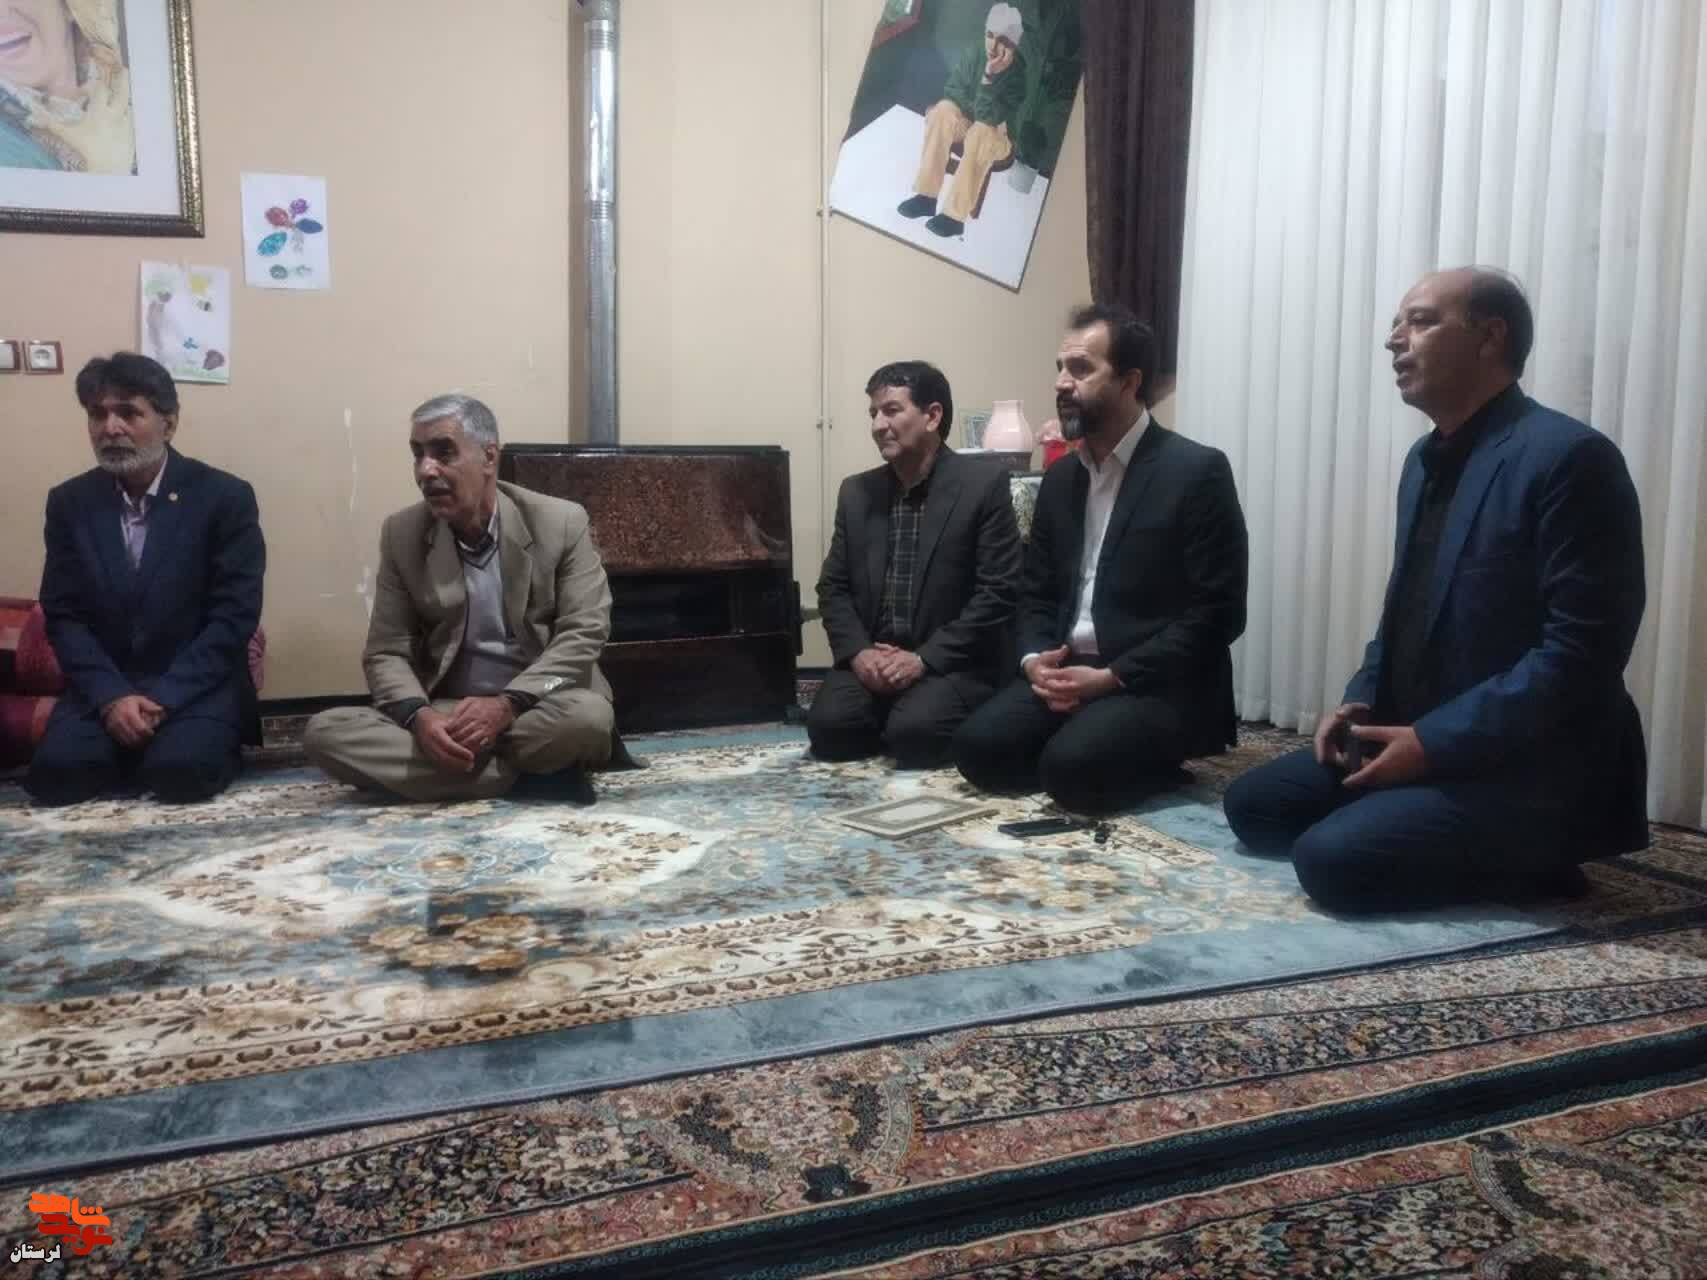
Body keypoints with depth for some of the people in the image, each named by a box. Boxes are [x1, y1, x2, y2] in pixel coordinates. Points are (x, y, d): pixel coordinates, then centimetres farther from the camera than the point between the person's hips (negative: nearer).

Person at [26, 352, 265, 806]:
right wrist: (111, 697, -15)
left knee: (179, 771, -30)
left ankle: (199, 741, 6)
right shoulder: (69, 502, 6)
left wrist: (163, 698, -19)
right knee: (54, 772, -24)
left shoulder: (225, 496, -6)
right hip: (102, 688, 3)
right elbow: (63, 615, 3)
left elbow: (234, 615, -10)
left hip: (197, 686, -3)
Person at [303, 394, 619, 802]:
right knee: (324, 732, -22)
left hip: (537, 707, -3)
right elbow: (386, 652, 1)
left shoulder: (562, 523, -5)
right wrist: (419, 716, -21)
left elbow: (584, 634, -9)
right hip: (445, 712, 4)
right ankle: (534, 770, -22)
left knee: (588, 716, -37)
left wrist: (507, 704, -23)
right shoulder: (401, 534, 2)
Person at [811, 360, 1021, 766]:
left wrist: (924, 658, -17)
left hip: (952, 662, -4)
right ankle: (889, 720, 9)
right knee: (829, 725, -22)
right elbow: (833, 587, 10)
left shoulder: (985, 486, -6)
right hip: (871, 659, 4)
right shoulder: (856, 492, 10)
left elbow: (998, 592, -11)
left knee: (912, 733, -30)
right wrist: (857, 651, -9)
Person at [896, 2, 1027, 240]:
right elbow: (951, 90, 0)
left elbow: (988, 117, -33)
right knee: (943, 109, -26)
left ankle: (955, 215, -35)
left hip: (1000, 135, -5)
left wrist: (989, 77, -40)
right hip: (969, 121, 5)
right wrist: (974, 108, -14)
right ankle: (926, 196, -25)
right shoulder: (974, 53, -11)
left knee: (980, 132, -38)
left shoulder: (1020, 74, -25)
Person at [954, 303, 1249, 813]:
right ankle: (1128, 757, 5)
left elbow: (1217, 613, -13)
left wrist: (1112, 678, -18)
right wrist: (1035, 660, -6)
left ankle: (1154, 762, 2)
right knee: (978, 745, -17)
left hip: (1158, 684, -6)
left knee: (1071, 764, -31)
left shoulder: (1198, 471, -8)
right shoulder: (1060, 477, 13)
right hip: (1066, 670, 6)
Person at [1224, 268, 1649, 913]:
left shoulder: (1569, 456, -17)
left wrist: (1435, 742, -22)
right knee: (1252, 803, 7)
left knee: (1331, 858, -24)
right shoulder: (1426, 459, 12)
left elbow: (1582, 651, -22)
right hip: (1416, 738, 9)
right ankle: (1479, 848, 11)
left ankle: (1530, 859, -1)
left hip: (1525, 771, -9)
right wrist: (1361, 701, 3)